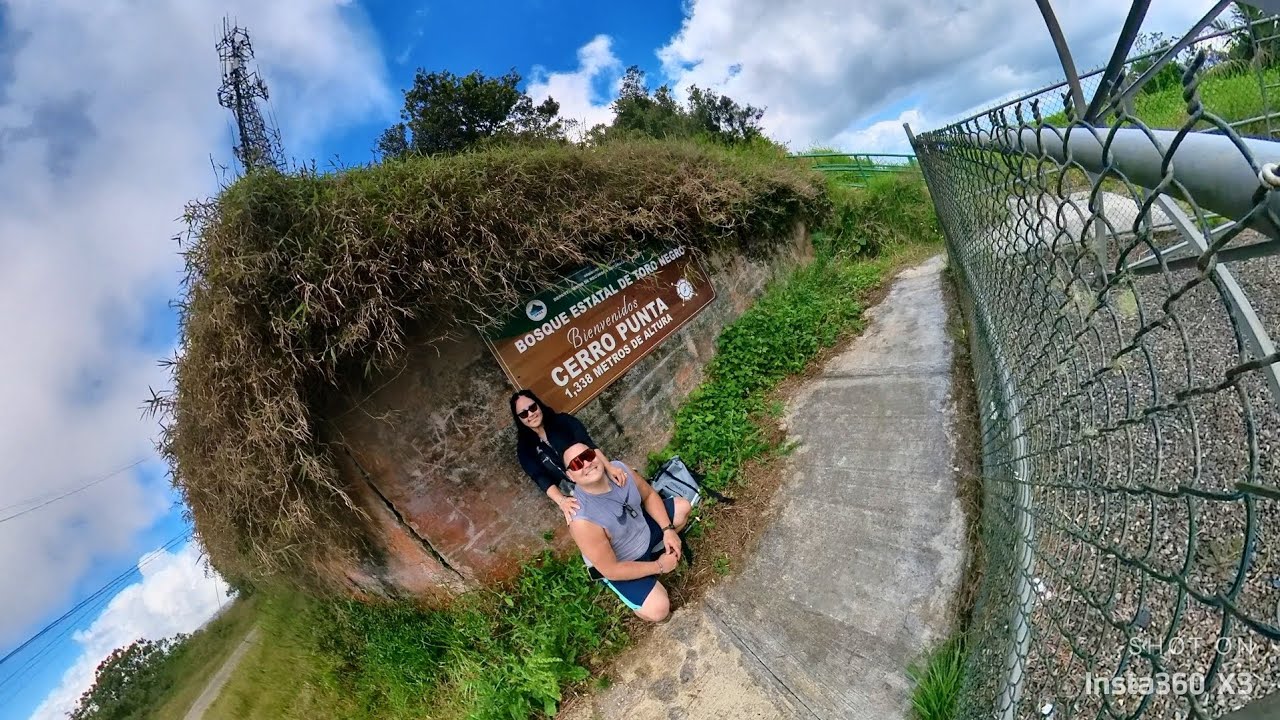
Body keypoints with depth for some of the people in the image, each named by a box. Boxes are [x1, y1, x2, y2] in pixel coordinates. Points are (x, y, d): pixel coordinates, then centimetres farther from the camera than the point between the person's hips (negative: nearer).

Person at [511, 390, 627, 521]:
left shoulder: (563, 421, -1)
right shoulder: (525, 449, 1)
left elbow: (589, 445, -14)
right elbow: (542, 480, -12)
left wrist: (608, 466, -32)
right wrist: (561, 501, -31)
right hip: (575, 499, 0)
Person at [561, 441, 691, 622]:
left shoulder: (619, 468, -22)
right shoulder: (582, 520, -39)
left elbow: (649, 495, -3)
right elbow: (611, 570, -28)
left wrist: (668, 530, -13)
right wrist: (659, 566, -20)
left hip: (643, 527, 6)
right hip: (618, 565, -6)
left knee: (682, 507, 7)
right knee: (658, 610, -20)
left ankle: (649, 550, 20)